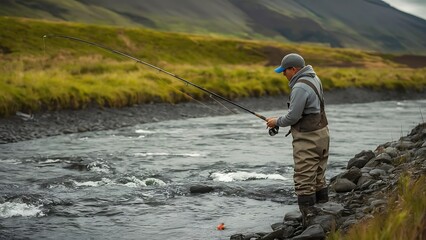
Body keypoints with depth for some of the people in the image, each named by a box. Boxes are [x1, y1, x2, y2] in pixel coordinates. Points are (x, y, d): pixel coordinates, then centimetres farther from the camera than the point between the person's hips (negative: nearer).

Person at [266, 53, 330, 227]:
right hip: (321, 133, 10)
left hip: (308, 138, -10)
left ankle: (310, 221, -3)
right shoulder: (313, 78, 10)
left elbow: (293, 116, -18)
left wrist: (277, 122, 0)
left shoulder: (300, 87, -21)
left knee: (304, 181, -5)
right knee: (318, 177, 16)